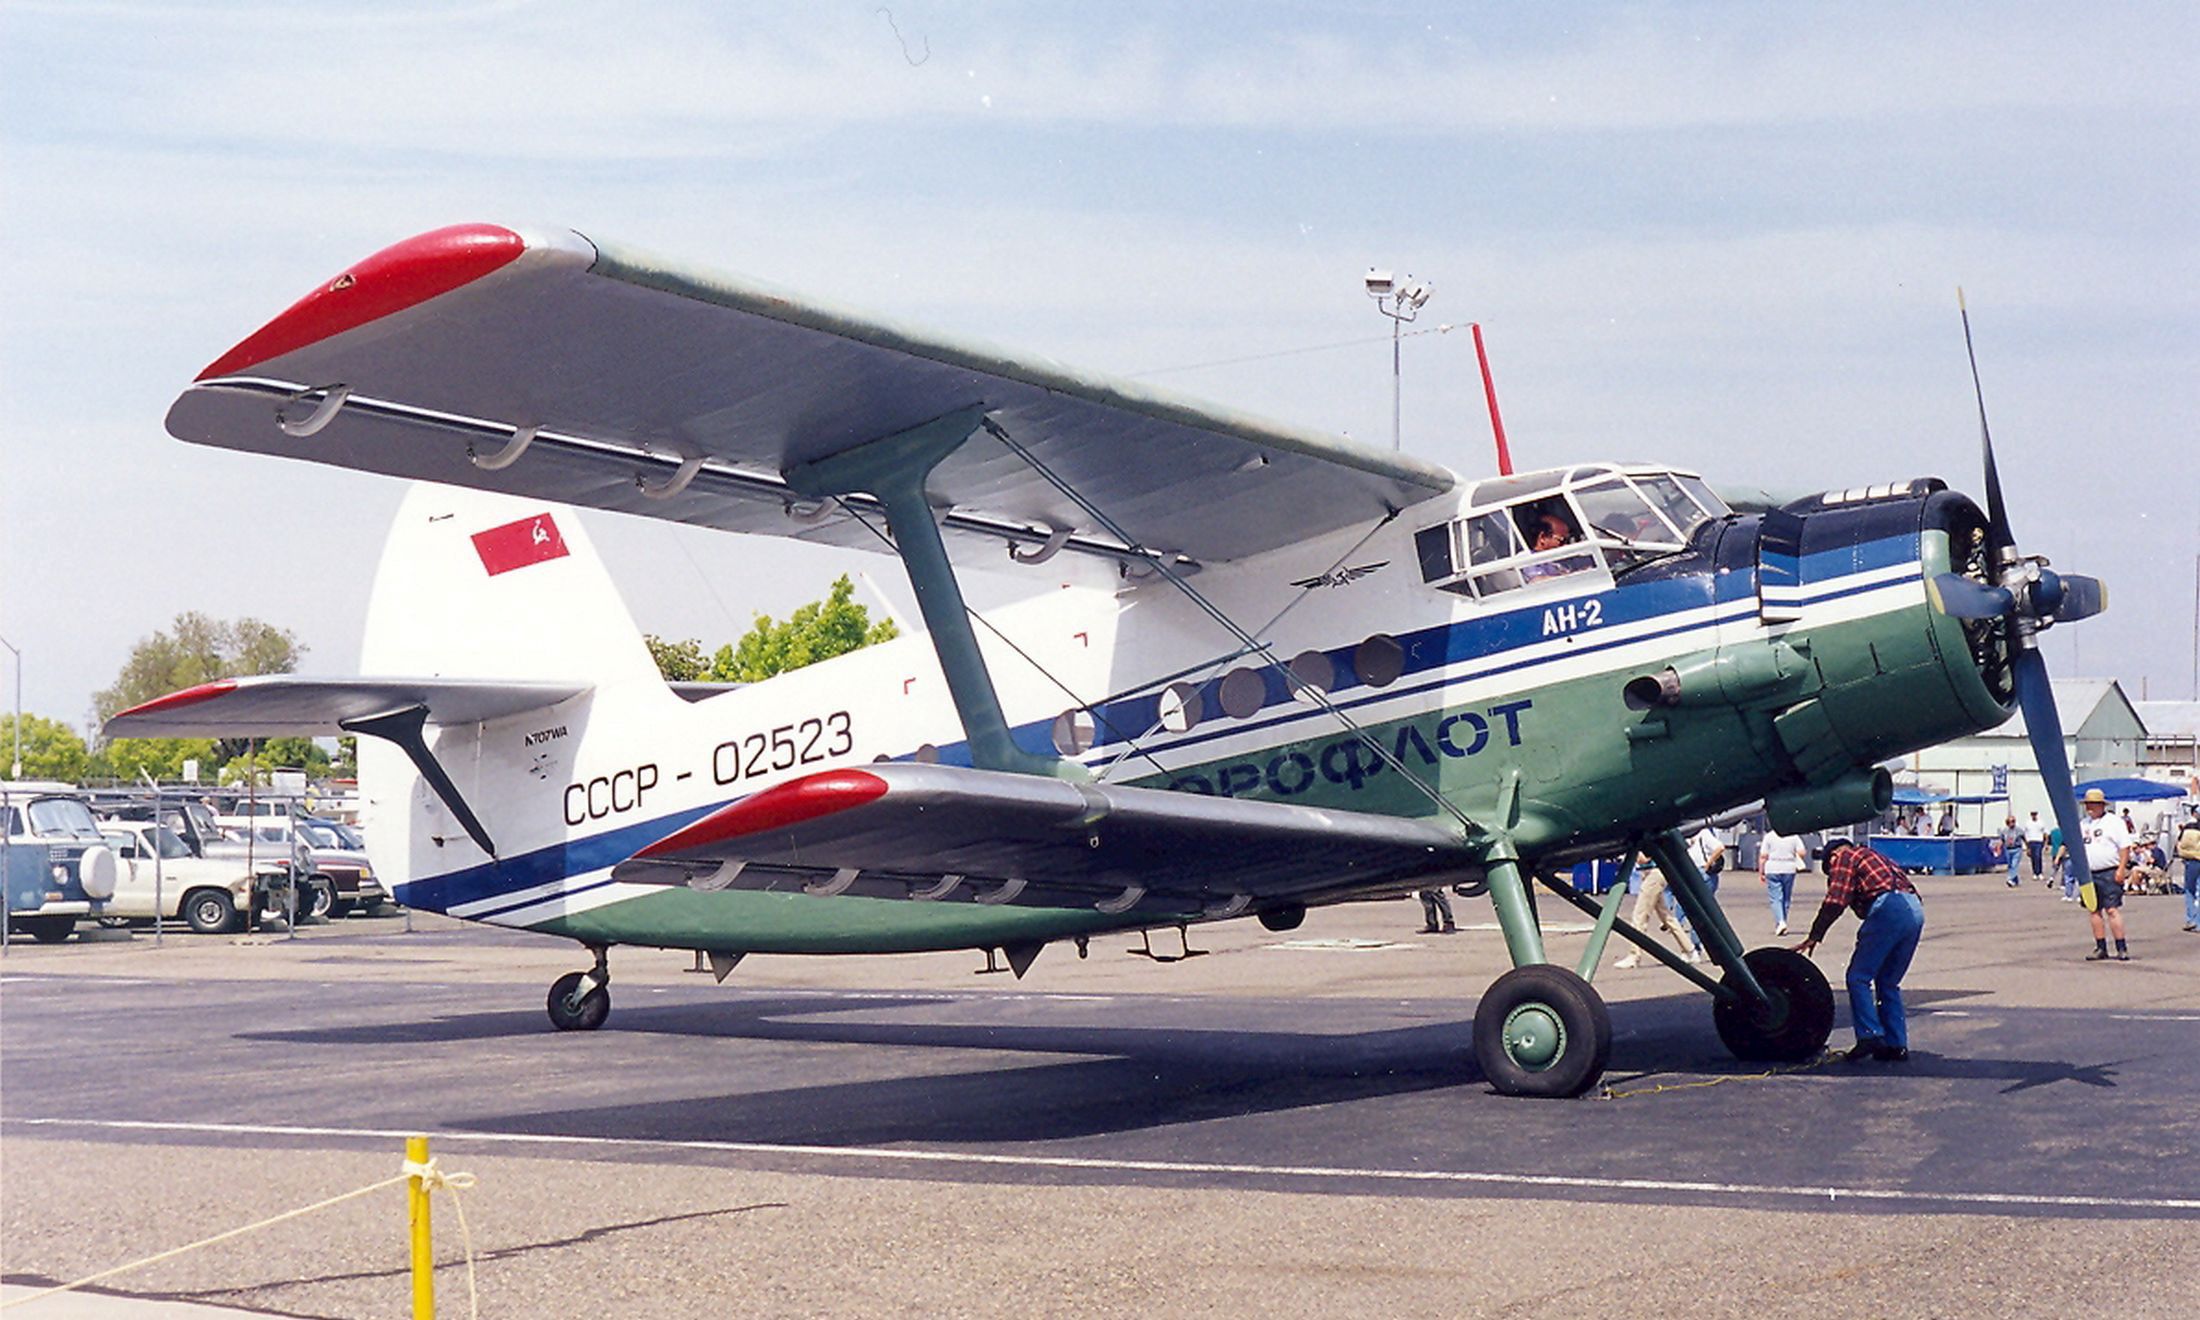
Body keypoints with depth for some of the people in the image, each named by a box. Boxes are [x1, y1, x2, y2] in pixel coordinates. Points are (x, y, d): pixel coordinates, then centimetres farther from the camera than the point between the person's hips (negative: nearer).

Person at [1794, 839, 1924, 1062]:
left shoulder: (1842, 858, 12)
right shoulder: (1873, 857, 35)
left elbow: (1835, 902, -1)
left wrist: (1813, 938, 3)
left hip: (1889, 907, -8)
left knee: (1858, 977, -2)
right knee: (1889, 982, 16)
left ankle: (1870, 1035, -11)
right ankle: (1897, 1044, 13)